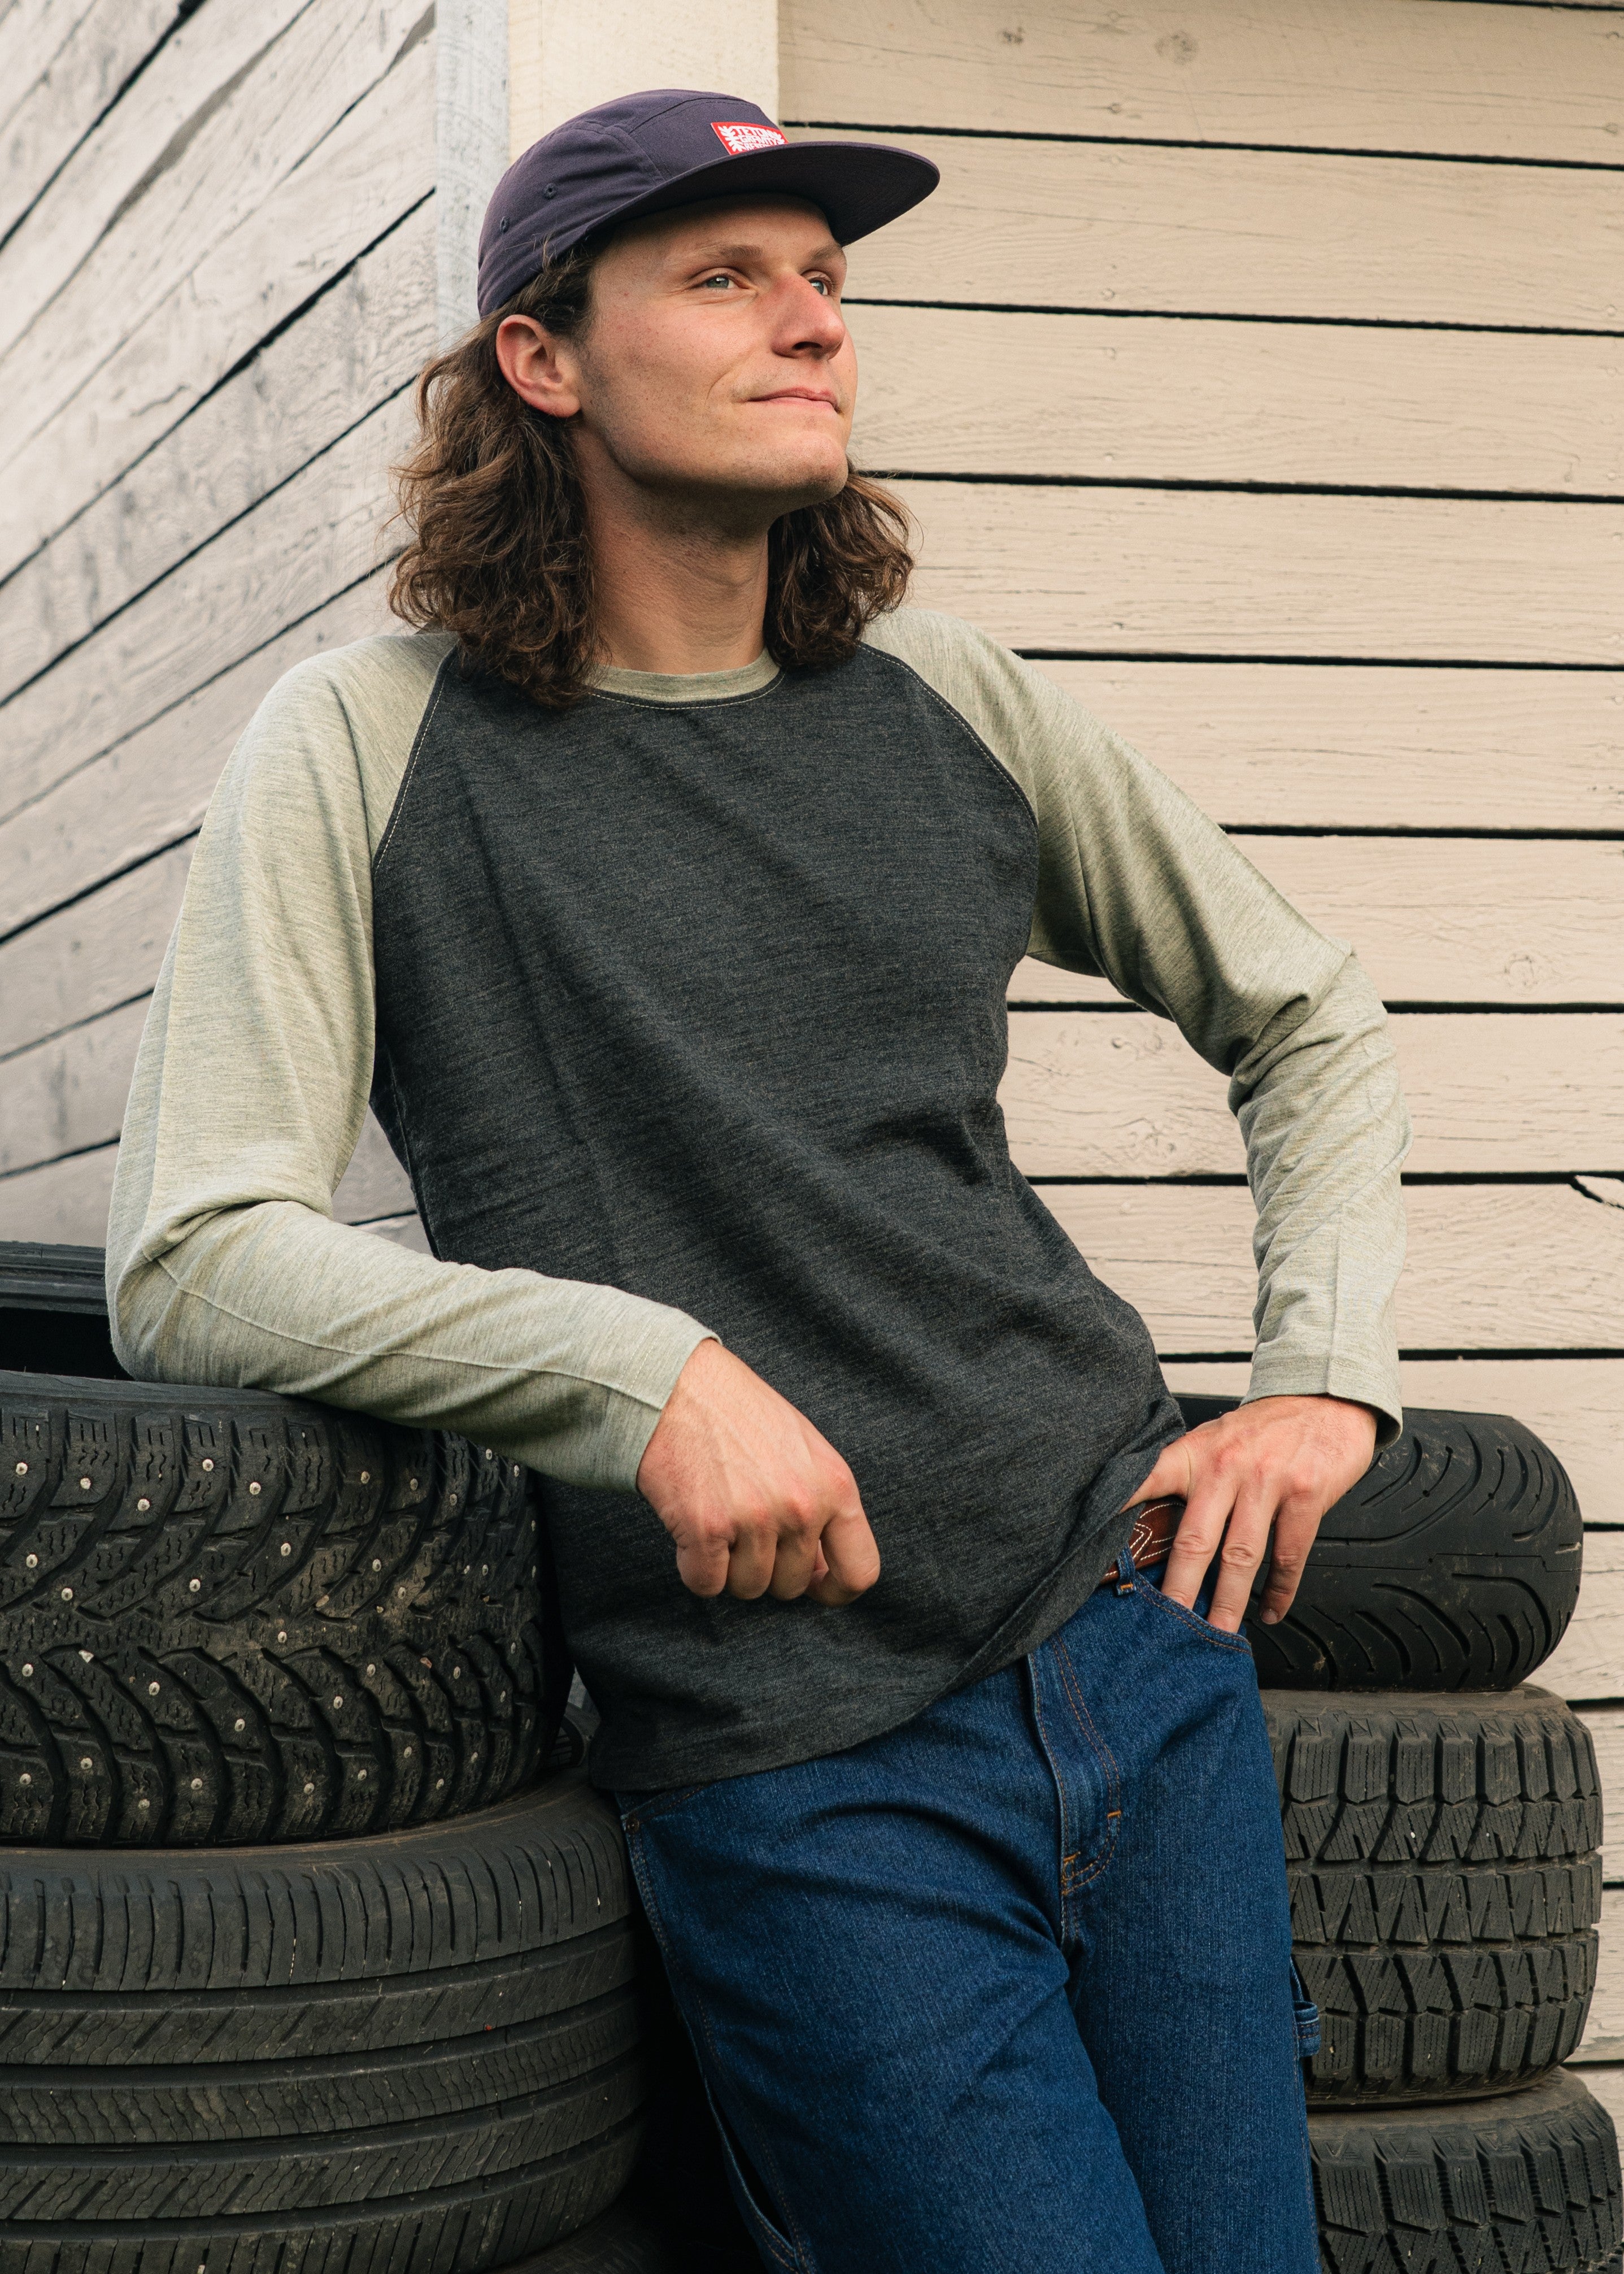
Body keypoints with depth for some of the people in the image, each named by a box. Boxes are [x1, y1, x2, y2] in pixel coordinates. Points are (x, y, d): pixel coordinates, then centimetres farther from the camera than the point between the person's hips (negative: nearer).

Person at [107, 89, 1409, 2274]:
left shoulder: (948, 702, 8)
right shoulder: (372, 744, -3)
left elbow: (1307, 1016, 21)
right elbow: (189, 1264, -11)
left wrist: (1325, 1373, 8)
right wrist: (644, 1370, -20)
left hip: (1139, 1627, 5)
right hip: (793, 1764, -4)